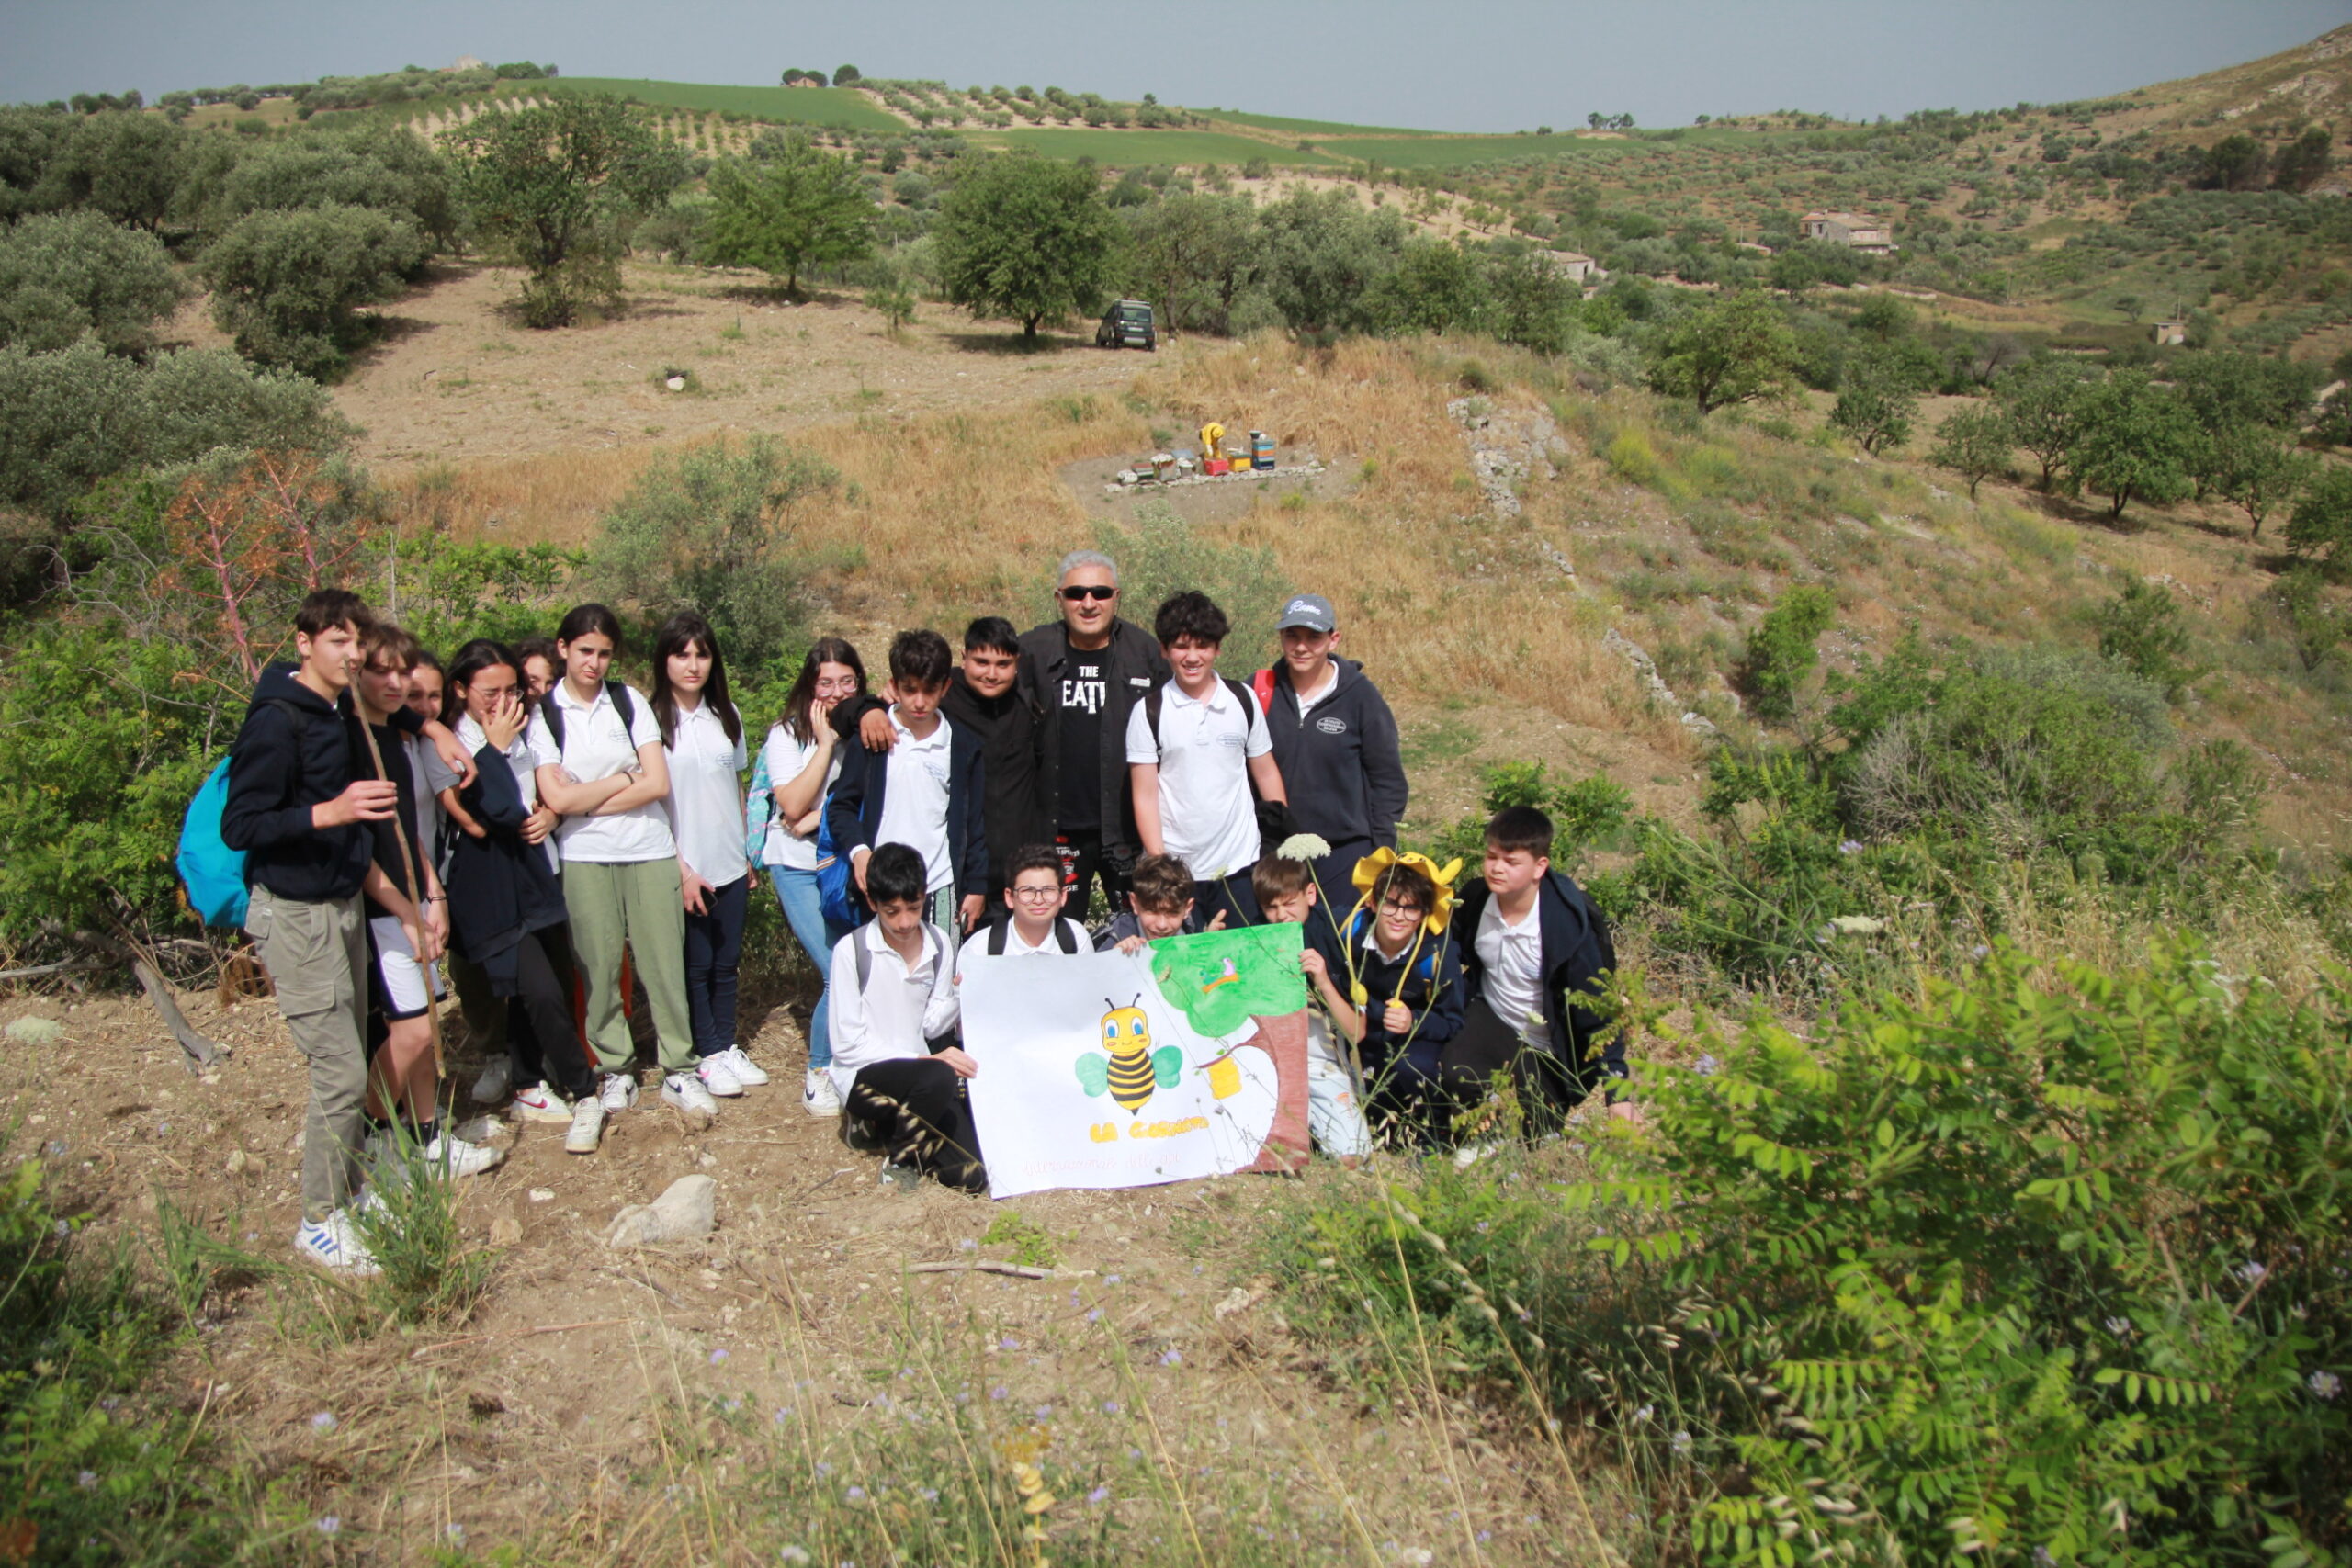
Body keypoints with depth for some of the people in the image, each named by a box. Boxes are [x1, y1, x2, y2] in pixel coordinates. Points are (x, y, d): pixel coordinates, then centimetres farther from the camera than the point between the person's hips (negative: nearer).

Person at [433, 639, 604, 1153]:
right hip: (490, 885, -6)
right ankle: (585, 1096, -2)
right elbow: (480, 820, -22)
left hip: (537, 874, 7)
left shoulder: (525, 733, 9)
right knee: (541, 993, -14)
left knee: (527, 992, 12)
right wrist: (495, 747, -15)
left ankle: (529, 1090, 26)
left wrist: (550, 814, 0)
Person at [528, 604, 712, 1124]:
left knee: (663, 961, 1)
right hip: (584, 858, -1)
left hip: (650, 851, 1)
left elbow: (659, 784, -3)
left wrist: (588, 800, -6)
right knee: (599, 967, 2)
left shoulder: (631, 701, 5)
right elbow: (557, 799, -8)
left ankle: (679, 1071, 9)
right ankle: (616, 1071, 16)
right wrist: (626, 778, -4)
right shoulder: (543, 714, 1)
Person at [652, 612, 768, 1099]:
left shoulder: (726, 715, 7)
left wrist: (748, 853, 13)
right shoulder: (653, 720, -9)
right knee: (696, 964, 6)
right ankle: (708, 1055, 19)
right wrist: (680, 868, -12)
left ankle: (727, 1046, 25)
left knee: (727, 961, 12)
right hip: (685, 869, -4)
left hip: (731, 866, 4)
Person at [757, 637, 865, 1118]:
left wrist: (822, 817, -14)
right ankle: (819, 1073, 5)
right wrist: (825, 744, -16)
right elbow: (793, 806, -16)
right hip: (799, 867, -3)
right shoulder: (787, 736, -5)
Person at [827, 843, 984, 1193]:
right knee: (938, 1079, -37)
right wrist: (923, 1060, -19)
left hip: (918, 1075, 5)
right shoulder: (852, 950, -11)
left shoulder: (938, 945, 4)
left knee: (971, 1176, -13)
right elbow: (847, 1044, -11)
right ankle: (901, 1160, -7)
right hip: (864, 1076, -5)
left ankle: (886, 1124, 13)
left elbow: (932, 1026, 5)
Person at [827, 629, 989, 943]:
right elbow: (841, 805, 6)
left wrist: (977, 887, 8)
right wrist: (857, 850, -11)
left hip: (941, 889, 0)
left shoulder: (964, 746, 5)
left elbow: (975, 823, 9)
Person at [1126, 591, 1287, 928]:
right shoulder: (1148, 711, -3)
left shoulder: (1243, 700, 4)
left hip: (1240, 864, 2)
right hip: (1175, 868, -2)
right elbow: (1145, 795, -2)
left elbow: (1266, 773, 11)